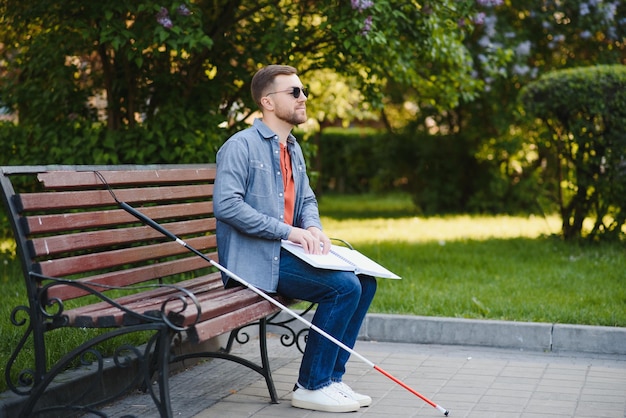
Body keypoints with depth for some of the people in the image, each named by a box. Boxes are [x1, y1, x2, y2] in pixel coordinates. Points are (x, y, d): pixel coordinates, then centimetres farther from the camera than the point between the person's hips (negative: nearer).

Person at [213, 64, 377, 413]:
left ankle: (331, 378, 3)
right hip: (254, 259, -9)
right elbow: (226, 205, -21)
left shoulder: (293, 149, 17)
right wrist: (289, 231, -21)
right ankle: (311, 387, -11)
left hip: (286, 251, 9)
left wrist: (313, 228, -2)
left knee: (365, 282, -2)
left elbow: (307, 200, 23)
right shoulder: (241, 146, -11)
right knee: (344, 286, -21)